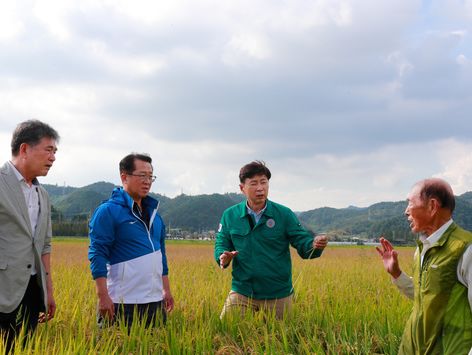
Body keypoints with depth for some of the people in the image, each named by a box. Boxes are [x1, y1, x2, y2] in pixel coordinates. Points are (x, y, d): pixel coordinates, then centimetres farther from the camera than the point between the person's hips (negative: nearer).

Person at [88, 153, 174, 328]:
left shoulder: (153, 212, 15)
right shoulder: (108, 211, -8)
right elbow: (97, 254, -12)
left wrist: (166, 290, 20)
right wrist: (103, 296, -18)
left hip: (155, 301, 7)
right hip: (123, 304, -7)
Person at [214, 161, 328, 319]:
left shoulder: (284, 214, -3)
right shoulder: (230, 216, 1)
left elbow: (302, 242, -5)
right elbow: (221, 244, 6)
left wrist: (315, 245, -27)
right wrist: (223, 257, -17)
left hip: (278, 295, 0)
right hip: (241, 293, 1)